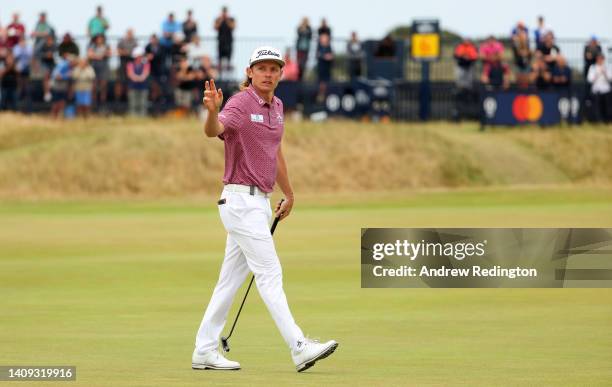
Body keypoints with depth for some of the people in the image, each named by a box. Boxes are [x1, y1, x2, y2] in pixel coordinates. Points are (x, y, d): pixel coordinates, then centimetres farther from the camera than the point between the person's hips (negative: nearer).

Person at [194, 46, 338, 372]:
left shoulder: (276, 106, 12)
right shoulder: (240, 103, -13)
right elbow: (214, 130, -34)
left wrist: (289, 195, 33)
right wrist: (212, 111, -57)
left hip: (259, 202, 9)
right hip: (241, 201, -9)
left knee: (231, 279, 10)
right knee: (270, 274, -9)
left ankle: (204, 351, 14)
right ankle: (300, 349, -12)